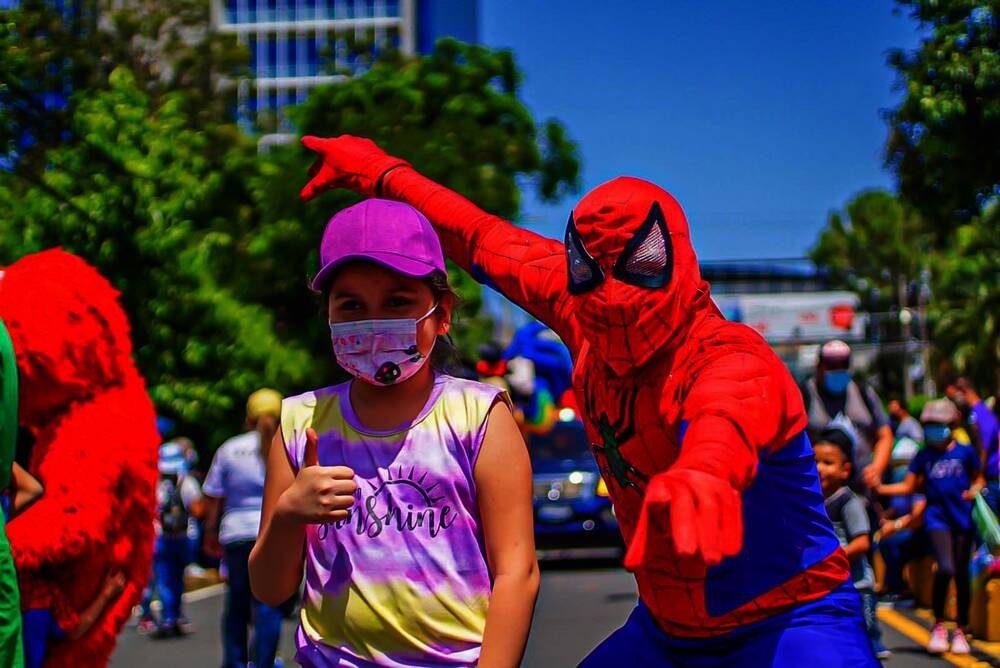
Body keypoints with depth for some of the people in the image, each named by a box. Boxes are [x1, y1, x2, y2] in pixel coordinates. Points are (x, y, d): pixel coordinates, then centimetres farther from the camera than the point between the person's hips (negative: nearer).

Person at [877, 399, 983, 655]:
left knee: (961, 573, 5)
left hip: (963, 517, 1)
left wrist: (974, 490, -8)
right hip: (937, 517, -1)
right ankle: (939, 625, -3)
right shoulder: (924, 456, 7)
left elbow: (978, 478, 14)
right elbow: (908, 486, 9)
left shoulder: (965, 452, 4)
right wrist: (879, 489, -2)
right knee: (946, 568, -20)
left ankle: (961, 631, 20)